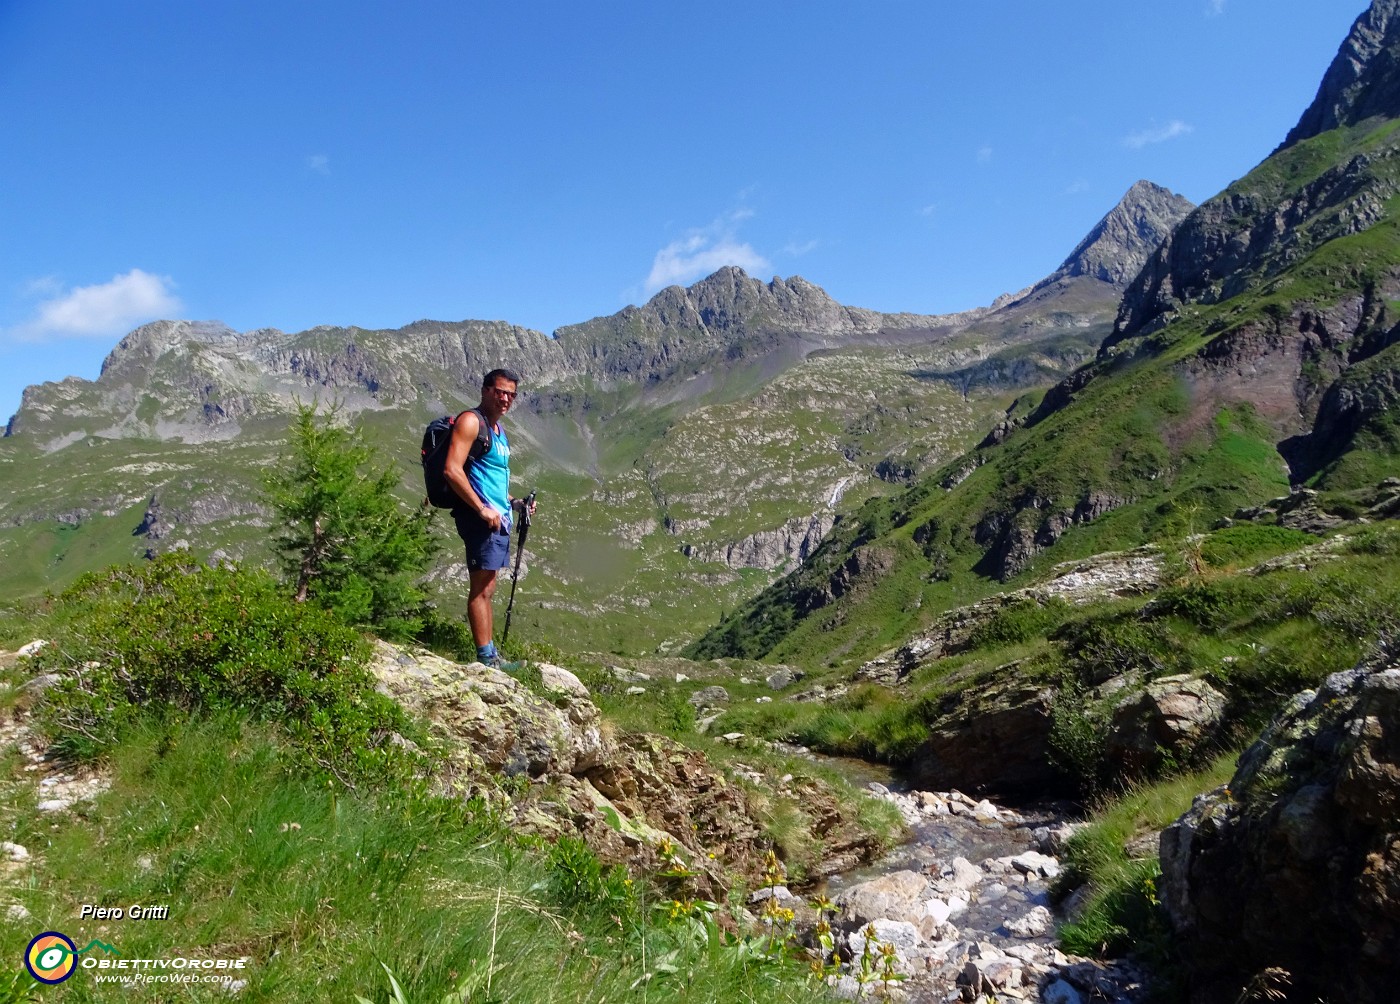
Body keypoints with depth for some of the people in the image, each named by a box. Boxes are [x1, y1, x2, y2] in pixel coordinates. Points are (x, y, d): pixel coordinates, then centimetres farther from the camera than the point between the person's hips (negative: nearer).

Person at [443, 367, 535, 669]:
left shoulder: (498, 429, 20)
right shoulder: (471, 421, -9)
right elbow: (452, 470, -20)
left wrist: (513, 503, 15)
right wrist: (482, 509, -21)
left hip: (498, 517, 10)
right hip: (480, 517, -10)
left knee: (488, 589, 13)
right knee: (481, 588, -7)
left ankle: (491, 653, 19)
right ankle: (485, 656, -4)